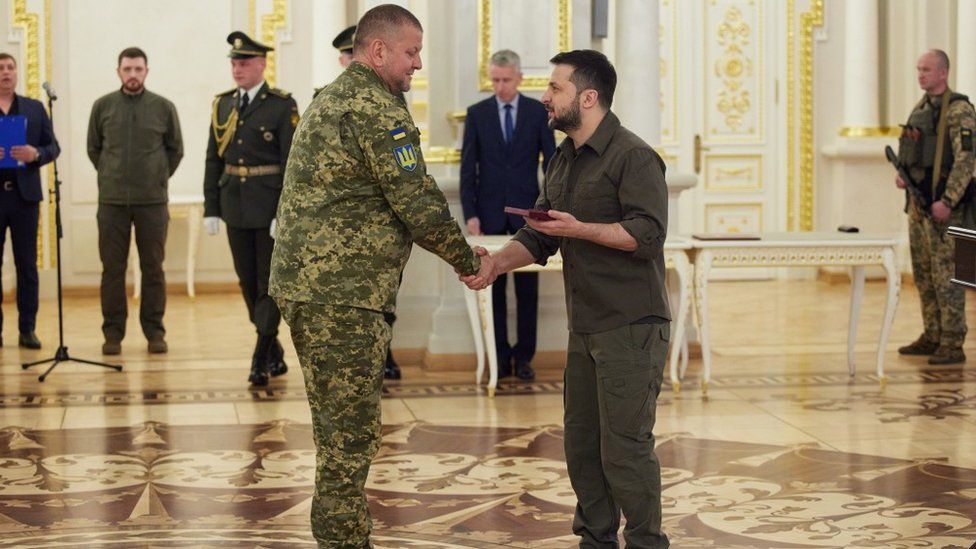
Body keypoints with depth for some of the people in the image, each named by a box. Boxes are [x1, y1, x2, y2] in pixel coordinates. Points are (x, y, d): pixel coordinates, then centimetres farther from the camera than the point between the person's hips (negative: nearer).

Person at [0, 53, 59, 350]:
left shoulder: (35, 109, 10)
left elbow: (53, 147, 8)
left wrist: (36, 154, -13)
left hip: (24, 194, 1)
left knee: (27, 264, 2)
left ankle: (28, 329, 6)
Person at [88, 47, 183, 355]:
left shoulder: (163, 108, 2)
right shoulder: (102, 106, 4)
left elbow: (175, 149, 12)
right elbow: (93, 148, 14)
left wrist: (159, 178, 10)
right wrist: (112, 177, 12)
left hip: (153, 200, 0)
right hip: (112, 201, 1)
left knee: (153, 268, 3)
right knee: (112, 268, 2)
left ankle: (154, 332, 11)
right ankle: (113, 333, 9)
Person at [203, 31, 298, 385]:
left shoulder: (282, 106, -8)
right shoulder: (223, 105, 8)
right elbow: (214, 161, 10)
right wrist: (211, 209, 5)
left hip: (269, 207, -5)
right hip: (236, 208, 6)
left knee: (270, 283, 0)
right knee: (248, 283, 11)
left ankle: (261, 361, 5)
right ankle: (275, 354, 24)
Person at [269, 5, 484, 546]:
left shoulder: (330, 99, 20)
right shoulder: (377, 109, -13)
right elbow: (418, 202, -14)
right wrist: (467, 261, 0)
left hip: (305, 281, 10)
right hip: (342, 293, -10)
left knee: (339, 431, 16)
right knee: (349, 437, -5)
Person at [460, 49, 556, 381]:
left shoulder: (538, 112, 3)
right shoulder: (477, 113, 4)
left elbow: (551, 163, 4)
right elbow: (468, 167, 3)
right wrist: (470, 214, -5)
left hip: (526, 212, 0)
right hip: (490, 213, 0)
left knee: (527, 288, 2)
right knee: (493, 287, 3)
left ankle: (524, 356, 9)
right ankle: (500, 356, 9)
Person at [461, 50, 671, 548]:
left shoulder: (633, 156, -12)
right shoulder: (563, 161, 16)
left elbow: (648, 232, -22)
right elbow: (538, 237, 17)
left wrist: (579, 229, -25)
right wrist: (497, 262, 0)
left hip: (630, 325, -9)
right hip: (584, 327, 9)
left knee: (625, 445, -7)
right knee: (581, 442, 13)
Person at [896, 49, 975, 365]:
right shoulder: (920, 108, 14)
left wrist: (948, 201, -23)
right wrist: (903, 175, 6)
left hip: (943, 204, -9)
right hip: (917, 201, 9)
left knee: (946, 274, -7)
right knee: (923, 275, 12)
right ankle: (932, 337, 21)